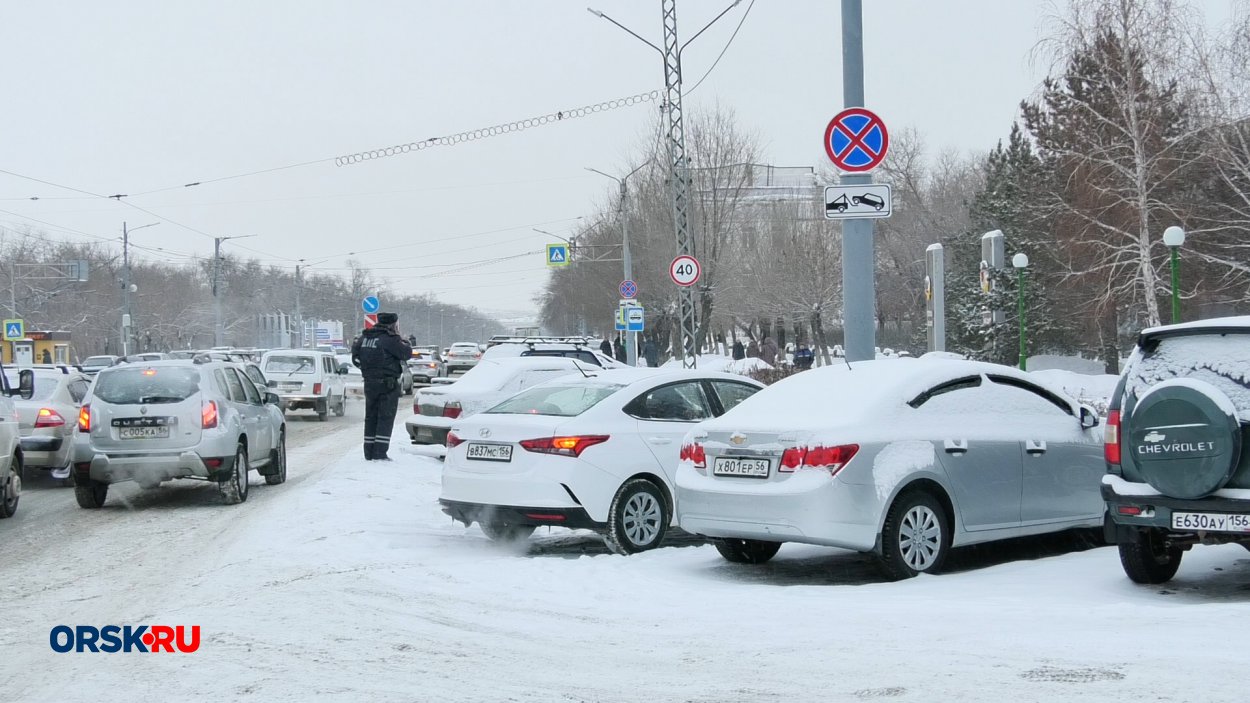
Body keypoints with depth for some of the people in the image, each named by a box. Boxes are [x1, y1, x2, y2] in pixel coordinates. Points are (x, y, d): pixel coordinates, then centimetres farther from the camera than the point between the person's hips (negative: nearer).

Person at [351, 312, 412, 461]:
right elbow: (407, 353, -12)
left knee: (371, 417, 13)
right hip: (388, 384, -7)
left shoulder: (364, 337, 8)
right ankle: (380, 453, -9)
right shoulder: (389, 339, -14)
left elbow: (355, 351, 15)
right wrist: (401, 340, 5)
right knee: (385, 418, -3)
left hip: (369, 383, 7)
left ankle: (369, 452, 15)